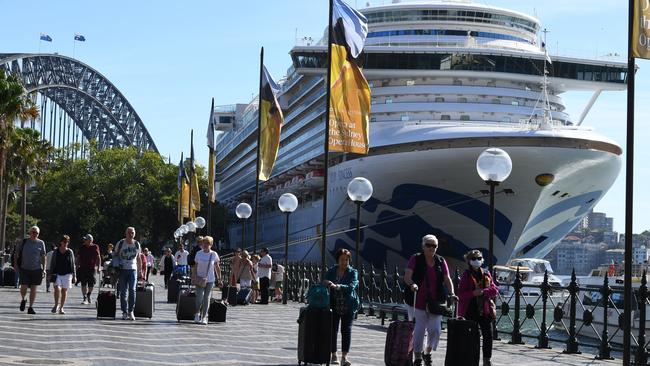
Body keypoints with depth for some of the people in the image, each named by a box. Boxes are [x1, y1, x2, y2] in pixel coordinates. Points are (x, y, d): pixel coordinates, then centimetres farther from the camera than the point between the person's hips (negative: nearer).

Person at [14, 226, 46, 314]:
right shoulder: (24, 242, 3)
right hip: (24, 269, 0)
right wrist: (15, 263, 0)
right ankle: (23, 300, 24)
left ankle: (30, 307, 9)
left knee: (33, 289, 0)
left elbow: (43, 256, 7)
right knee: (24, 287, -7)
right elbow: (17, 253, 11)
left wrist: (44, 269, 2)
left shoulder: (41, 243, 4)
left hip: (36, 269, 0)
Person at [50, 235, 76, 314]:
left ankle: (61, 308, 11)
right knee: (57, 288, -18)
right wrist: (51, 274, 5)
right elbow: (52, 264, 10)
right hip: (57, 274, 0)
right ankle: (56, 305, -3)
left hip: (67, 274, 0)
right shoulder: (56, 252, 5)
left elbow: (73, 264, 8)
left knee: (64, 290, 2)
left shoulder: (70, 252, 5)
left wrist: (74, 275, 6)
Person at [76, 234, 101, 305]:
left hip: (92, 268, -1)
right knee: (83, 284, -6)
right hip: (83, 268, 1)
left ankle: (88, 296, 30)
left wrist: (98, 267, -3)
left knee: (91, 284, 5)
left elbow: (98, 258, 3)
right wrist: (77, 266, 7)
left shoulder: (95, 247, 0)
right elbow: (78, 257, 13)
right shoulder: (82, 248, 6)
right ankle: (85, 299, -4)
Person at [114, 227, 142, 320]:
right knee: (123, 291, 1)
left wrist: (140, 270, 16)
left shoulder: (137, 244, 8)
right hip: (122, 269, -1)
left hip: (133, 269, 1)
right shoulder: (121, 243, 0)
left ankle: (131, 311, -4)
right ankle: (124, 312, 8)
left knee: (132, 290, -11)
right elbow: (115, 255, 7)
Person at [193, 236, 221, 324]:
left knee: (207, 298, 1)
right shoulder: (198, 254, 1)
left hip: (210, 280, 0)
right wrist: (195, 276, -2)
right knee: (199, 297, -7)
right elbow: (195, 266, 8)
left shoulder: (214, 254, -2)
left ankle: (204, 317, 8)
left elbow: (217, 268, 5)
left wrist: (219, 278, 3)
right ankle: (197, 313, 16)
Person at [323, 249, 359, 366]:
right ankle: (333, 355, 9)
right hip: (333, 305, 1)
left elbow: (351, 286, -16)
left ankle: (344, 356, -3)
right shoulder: (331, 271, 6)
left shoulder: (353, 272, 0)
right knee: (332, 330, 0)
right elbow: (324, 283, 2)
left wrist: (336, 286, -31)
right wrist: (326, 284, -23)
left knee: (346, 330, -4)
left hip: (348, 306, -1)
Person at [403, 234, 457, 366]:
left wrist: (451, 294, -12)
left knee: (435, 330, -1)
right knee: (419, 330, -2)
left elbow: (447, 279, 4)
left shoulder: (441, 261, 8)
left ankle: (427, 353, 26)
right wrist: (411, 284, -34)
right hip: (418, 301, -3)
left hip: (435, 301, 3)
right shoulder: (415, 259, -2)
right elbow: (407, 276, -13)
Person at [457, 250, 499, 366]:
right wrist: (473, 293, -22)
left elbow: (495, 290, 1)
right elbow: (461, 294, -6)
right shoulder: (466, 276, -1)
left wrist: (483, 292, -15)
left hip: (485, 310, 3)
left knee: (488, 335, 0)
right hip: (470, 311, -3)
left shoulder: (486, 274, 8)